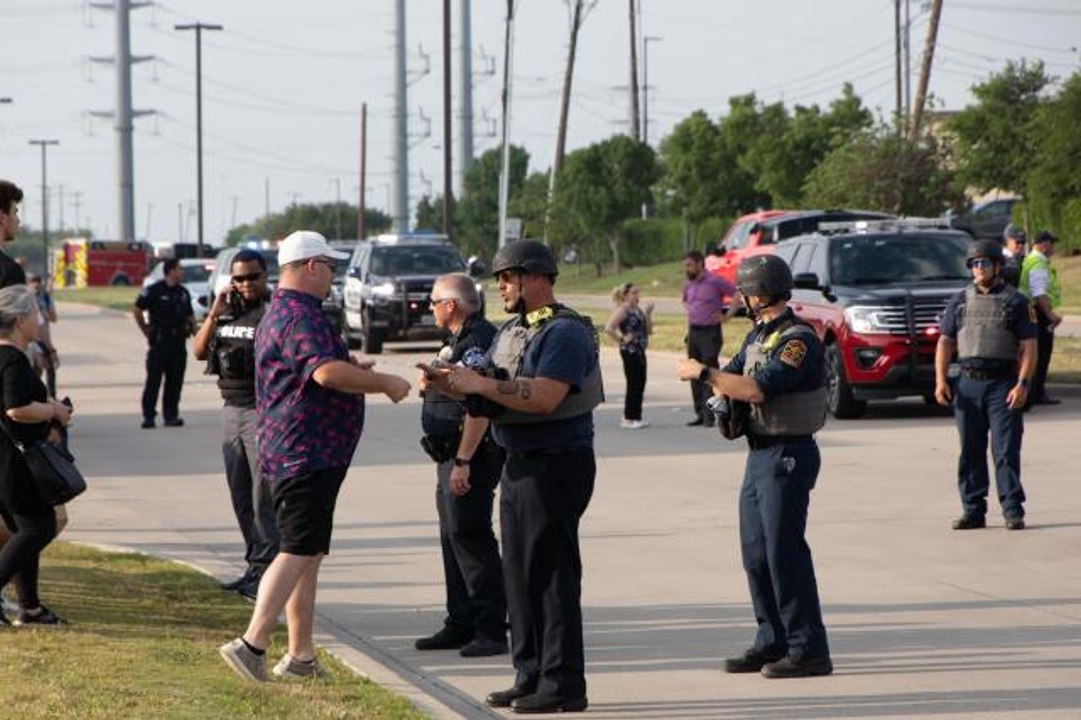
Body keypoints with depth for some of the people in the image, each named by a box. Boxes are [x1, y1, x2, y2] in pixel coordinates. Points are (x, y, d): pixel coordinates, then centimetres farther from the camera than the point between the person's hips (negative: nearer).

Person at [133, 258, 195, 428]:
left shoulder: (183, 292, 14)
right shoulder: (154, 290, -6)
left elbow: (189, 315, 24)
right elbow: (137, 310, -4)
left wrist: (191, 325, 6)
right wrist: (146, 330, -4)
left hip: (178, 342, 6)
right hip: (160, 341, -6)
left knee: (175, 381, 5)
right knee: (153, 380, -5)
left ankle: (171, 415, 11)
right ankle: (148, 416, -2)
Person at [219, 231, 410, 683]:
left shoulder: (280, 312, 20)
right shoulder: (301, 316, -16)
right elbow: (327, 372, -31)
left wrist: (353, 371, 24)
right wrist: (385, 383, -22)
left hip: (298, 454, 11)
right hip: (307, 453, -11)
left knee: (308, 554, 13)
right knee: (299, 551, -14)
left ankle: (300, 655, 15)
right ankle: (252, 643, -20)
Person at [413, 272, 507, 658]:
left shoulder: (478, 340, -18)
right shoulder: (460, 340, 17)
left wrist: (463, 461, -27)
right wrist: (432, 384, 12)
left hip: (471, 455, -11)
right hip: (452, 455, 11)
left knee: (468, 536, -11)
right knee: (454, 536, 14)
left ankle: (491, 629, -8)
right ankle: (462, 624, 20)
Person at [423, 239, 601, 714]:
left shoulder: (564, 333, -13)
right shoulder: (511, 331, 17)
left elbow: (544, 397, -26)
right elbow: (486, 397, 19)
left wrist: (481, 385, -21)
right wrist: (448, 384, 0)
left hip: (556, 465, -10)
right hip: (519, 464, 10)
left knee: (553, 575, -9)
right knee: (519, 573, 12)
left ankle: (563, 686, -7)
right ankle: (530, 676, 18)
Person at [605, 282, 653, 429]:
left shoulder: (638, 310, 12)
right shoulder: (623, 310, -12)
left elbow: (649, 330, 12)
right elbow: (609, 328, -24)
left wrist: (648, 313, 3)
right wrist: (622, 339, -16)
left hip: (639, 350, 8)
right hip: (630, 351, -8)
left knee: (640, 384, 10)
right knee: (633, 384, -5)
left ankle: (636, 417, 17)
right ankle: (628, 418, 2)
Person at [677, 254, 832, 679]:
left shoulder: (798, 341, -16)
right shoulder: (758, 337, 15)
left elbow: (757, 389, -25)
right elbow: (731, 377, 14)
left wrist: (704, 373, -17)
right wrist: (720, 387, -9)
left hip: (788, 456, -10)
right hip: (760, 454, 10)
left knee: (785, 552, -10)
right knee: (756, 552, 12)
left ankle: (808, 649, -7)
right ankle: (772, 642, 20)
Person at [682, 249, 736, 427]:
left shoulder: (715, 282, -9)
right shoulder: (688, 285, 12)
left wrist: (727, 316, -12)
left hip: (710, 332, -7)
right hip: (693, 332, 7)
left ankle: (709, 415, -12)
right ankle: (700, 414, 13)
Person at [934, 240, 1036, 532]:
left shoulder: (1014, 301, 3)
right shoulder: (960, 301, 12)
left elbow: (1029, 346, -1)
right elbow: (945, 342, 13)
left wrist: (1022, 384, -12)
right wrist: (941, 380, 1)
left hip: (1003, 384, -3)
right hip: (968, 384, 3)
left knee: (1006, 450, -7)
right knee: (970, 451, 5)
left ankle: (1013, 511, -4)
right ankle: (973, 511, 11)